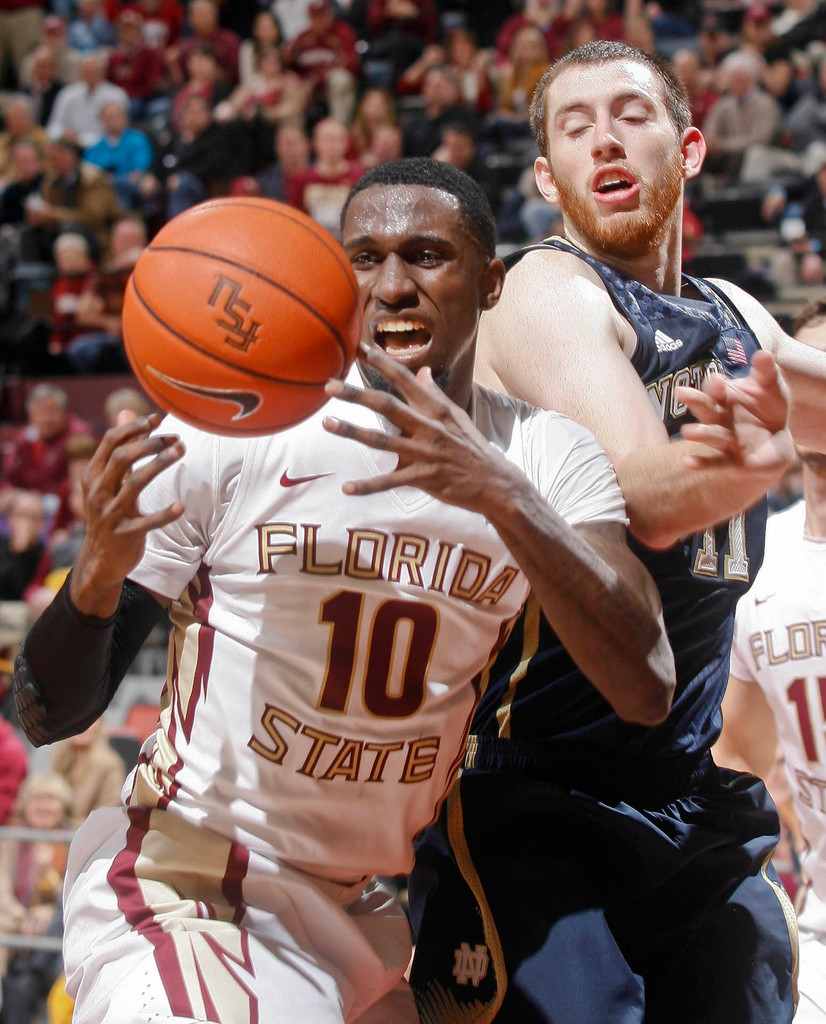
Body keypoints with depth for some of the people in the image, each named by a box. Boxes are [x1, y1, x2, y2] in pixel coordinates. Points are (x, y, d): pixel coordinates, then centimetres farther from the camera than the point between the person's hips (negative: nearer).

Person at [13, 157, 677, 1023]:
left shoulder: (547, 457, -2)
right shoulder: (231, 426, -12)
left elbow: (646, 692, -18)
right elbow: (48, 716, -10)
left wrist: (504, 496, -30)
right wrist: (98, 571, -32)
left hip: (357, 914, 5)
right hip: (187, 881, -5)